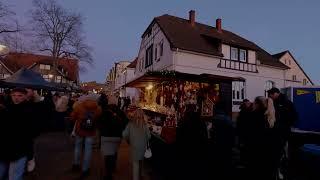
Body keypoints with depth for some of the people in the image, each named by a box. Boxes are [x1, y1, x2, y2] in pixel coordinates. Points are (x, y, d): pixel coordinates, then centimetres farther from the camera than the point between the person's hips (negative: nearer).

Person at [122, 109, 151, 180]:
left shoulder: (131, 124, -12)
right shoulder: (144, 124, -8)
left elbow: (124, 134, -15)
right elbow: (148, 136, -7)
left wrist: (129, 140, 4)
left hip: (135, 146, -3)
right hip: (143, 146, 3)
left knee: (135, 162, 9)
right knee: (140, 161, 23)